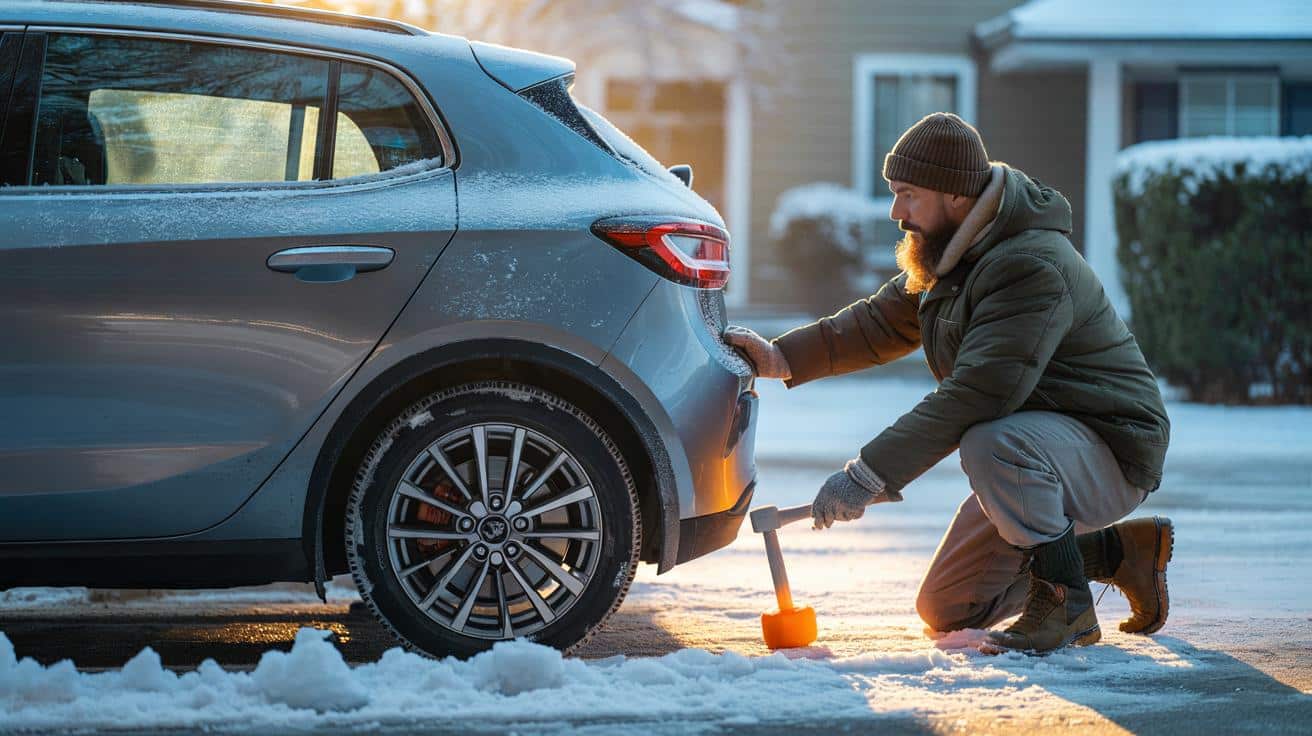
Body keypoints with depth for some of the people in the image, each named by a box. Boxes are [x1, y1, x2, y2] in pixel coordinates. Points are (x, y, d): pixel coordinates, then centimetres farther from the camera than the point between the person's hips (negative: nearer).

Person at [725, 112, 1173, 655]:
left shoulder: (1030, 267, -28)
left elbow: (977, 394, -34)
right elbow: (880, 324, 16)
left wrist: (868, 475, -34)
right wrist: (782, 357, 1)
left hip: (1110, 449, -10)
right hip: (1029, 453, 10)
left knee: (990, 444, -40)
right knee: (946, 611, 10)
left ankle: (1066, 602, -20)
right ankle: (1120, 550, 17)